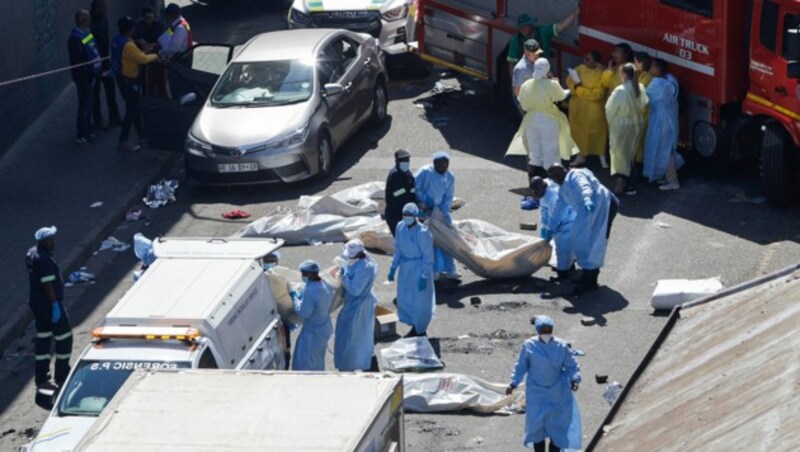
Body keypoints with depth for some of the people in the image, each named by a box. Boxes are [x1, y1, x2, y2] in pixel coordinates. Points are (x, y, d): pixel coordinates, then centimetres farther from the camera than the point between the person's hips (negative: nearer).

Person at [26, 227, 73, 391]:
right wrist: (55, 306, -21)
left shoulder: (32, 254, 8)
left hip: (36, 302, 10)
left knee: (43, 338, 14)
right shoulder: (44, 259, -23)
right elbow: (48, 285, -25)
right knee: (64, 337, 2)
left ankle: (41, 380, 17)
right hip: (49, 303, -10)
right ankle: (62, 378, 6)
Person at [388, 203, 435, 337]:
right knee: (405, 300, 16)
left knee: (420, 302, 8)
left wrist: (424, 276, -18)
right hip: (405, 268, 7)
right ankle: (414, 327, 36)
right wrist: (393, 268, 9)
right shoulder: (400, 227, -4)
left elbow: (428, 257, -18)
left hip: (419, 269, -7)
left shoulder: (422, 232, -24)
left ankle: (421, 332, 27)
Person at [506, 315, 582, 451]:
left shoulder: (561, 346, -9)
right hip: (536, 393, 0)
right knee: (537, 426, 5)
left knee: (558, 426, 5)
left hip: (558, 393, 0)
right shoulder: (529, 346, -8)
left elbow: (572, 365, -1)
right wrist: (513, 383, -3)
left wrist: (575, 379, -18)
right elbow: (521, 366, 3)